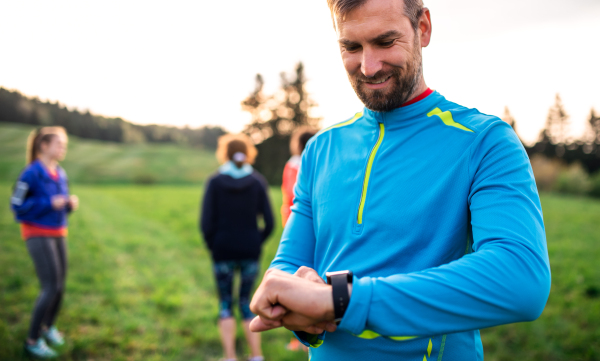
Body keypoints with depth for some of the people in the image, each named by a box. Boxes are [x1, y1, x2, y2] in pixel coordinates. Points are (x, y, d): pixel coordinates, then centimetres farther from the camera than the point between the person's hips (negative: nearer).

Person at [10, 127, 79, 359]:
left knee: (60, 285, 10)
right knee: (51, 287, -11)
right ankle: (33, 340, 4)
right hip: (38, 235, -7)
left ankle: (48, 326, 35)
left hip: (58, 234, 7)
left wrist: (71, 203, -5)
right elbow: (17, 205, -14)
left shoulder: (61, 174, 8)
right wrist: (50, 203, -20)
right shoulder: (31, 173, -14)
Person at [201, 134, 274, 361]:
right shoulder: (257, 182, 0)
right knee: (247, 303, 13)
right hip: (250, 251, 2)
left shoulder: (215, 182, -4)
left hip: (223, 250, -1)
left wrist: (213, 246, 7)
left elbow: (207, 223, -7)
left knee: (226, 304, 10)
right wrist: (257, 243, 10)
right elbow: (269, 222, -3)